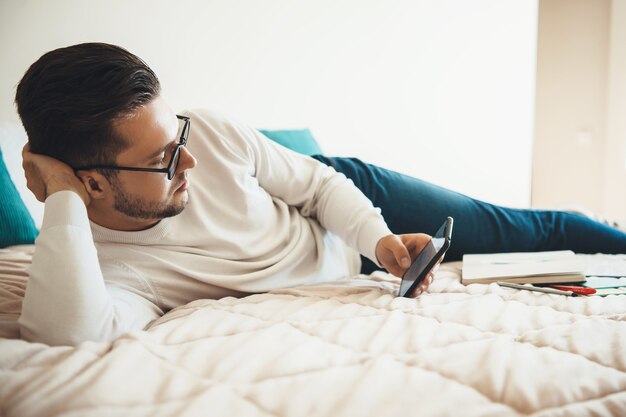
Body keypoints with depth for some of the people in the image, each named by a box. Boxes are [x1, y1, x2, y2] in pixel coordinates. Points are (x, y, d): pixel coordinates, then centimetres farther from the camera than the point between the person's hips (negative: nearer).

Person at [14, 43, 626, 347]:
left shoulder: (208, 133, -22)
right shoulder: (99, 263, -30)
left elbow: (315, 181, -9)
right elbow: (69, 332, -54)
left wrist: (379, 237, -23)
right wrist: (62, 197, -44)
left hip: (347, 198, 3)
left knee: (516, 226, 10)